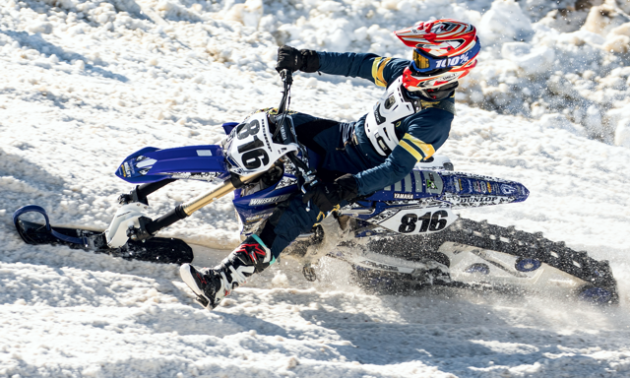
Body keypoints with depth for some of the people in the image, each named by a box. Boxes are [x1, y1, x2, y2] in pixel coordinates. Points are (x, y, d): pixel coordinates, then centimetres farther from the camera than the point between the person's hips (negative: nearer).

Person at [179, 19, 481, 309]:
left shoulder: (435, 119, -30)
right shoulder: (407, 73, -7)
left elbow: (397, 168, -34)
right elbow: (363, 65, 7)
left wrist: (351, 186, -43)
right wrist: (311, 61, 4)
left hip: (365, 172, -9)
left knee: (299, 212, -26)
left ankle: (219, 283, -33)